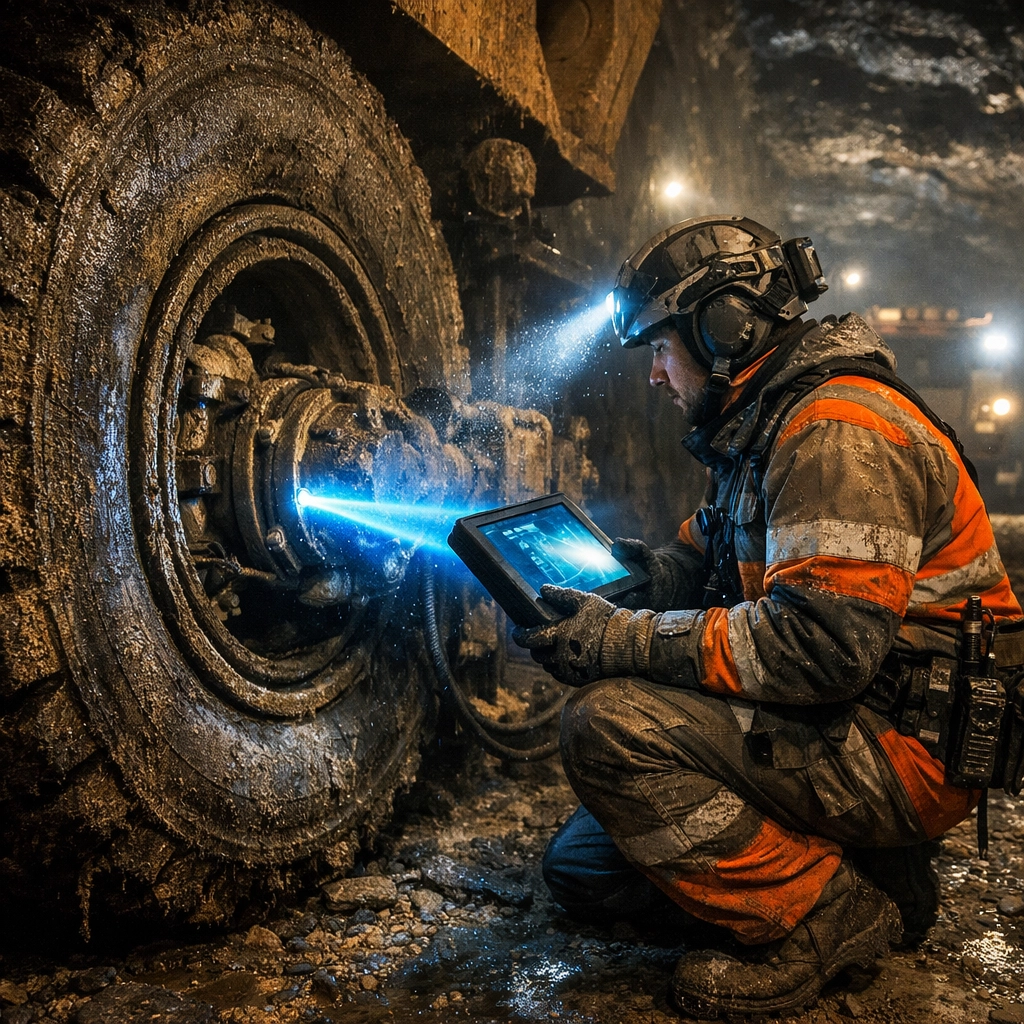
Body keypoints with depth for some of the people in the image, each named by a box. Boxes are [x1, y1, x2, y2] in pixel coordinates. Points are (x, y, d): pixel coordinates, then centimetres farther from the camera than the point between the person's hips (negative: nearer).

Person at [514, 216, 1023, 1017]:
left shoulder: (840, 433, -21)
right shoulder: (763, 426, 13)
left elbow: (821, 643, -30)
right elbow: (710, 559, 19)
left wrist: (625, 640, -26)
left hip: (910, 745, -10)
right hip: (846, 721, 10)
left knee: (613, 723, -26)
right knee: (584, 868, 10)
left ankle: (823, 918, -10)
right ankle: (854, 857, 11)